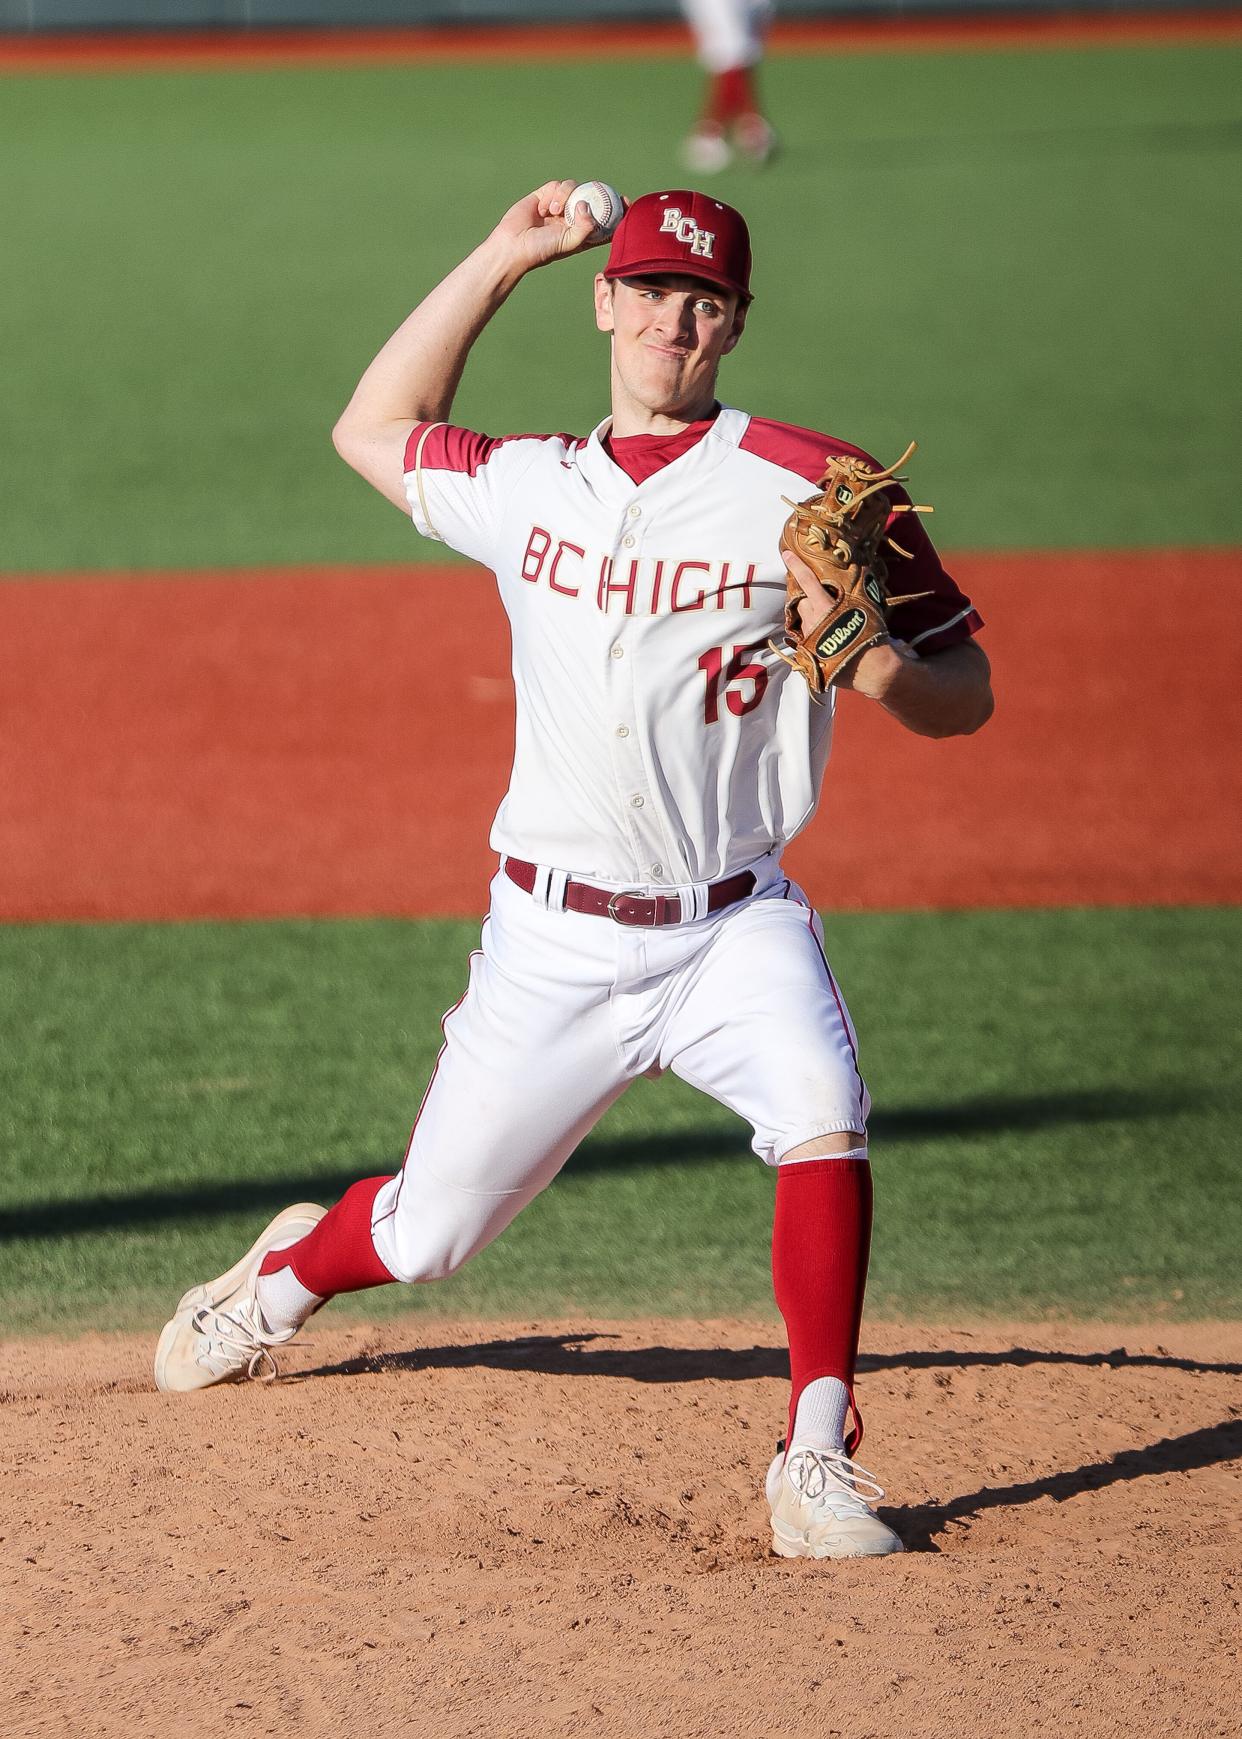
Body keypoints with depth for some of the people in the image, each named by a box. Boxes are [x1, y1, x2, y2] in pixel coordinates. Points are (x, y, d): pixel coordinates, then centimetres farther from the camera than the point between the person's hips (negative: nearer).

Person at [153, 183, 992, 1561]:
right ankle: (291, 1271, 45)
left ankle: (818, 1463, -26)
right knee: (427, 1234, 10)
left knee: (822, 1113, -32)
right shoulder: (529, 489, 7)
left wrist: (863, 659, -26)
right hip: (554, 938, 2)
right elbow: (373, 430, 24)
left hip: (733, 925, -2)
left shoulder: (812, 488, -5)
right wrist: (500, 260, 17)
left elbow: (965, 695, -3)